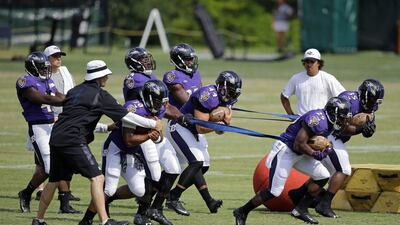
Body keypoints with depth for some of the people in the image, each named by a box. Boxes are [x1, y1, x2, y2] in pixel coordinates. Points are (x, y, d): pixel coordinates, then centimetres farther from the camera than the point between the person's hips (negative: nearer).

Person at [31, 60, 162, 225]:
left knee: (54, 180, 19)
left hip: (56, 138, 8)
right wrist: (153, 124, 10)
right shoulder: (100, 95, -1)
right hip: (72, 141, -8)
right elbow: (125, 116, 1)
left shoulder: (74, 91, 20)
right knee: (96, 178, -8)